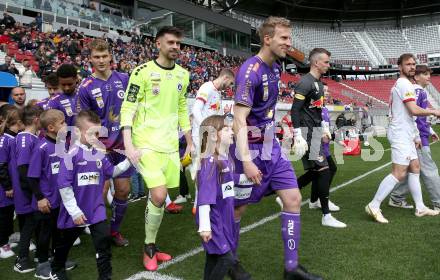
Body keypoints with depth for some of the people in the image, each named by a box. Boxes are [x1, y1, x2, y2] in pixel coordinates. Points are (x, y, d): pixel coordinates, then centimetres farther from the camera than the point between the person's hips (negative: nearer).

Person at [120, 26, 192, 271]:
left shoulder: (183, 74, 10)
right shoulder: (143, 72, -8)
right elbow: (127, 108, -9)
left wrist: (190, 143, 17)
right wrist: (129, 145, -17)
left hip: (171, 145, 6)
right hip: (147, 143, -5)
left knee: (161, 197, 8)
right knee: (159, 196, -15)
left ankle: (152, 245, 27)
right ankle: (149, 247, 9)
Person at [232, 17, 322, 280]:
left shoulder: (275, 68, 7)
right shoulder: (250, 71, -20)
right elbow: (239, 120, -25)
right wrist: (246, 160, -32)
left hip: (272, 147, 8)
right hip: (252, 150, -8)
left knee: (294, 200, 3)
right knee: (238, 208, 7)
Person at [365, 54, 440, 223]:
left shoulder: (401, 84, 19)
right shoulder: (404, 84, -12)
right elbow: (414, 110, -22)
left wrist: (415, 135, 21)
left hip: (405, 135, 11)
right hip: (401, 135, -11)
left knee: (415, 168, 12)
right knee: (399, 173, -12)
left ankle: (420, 208, 18)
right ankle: (374, 206, -9)